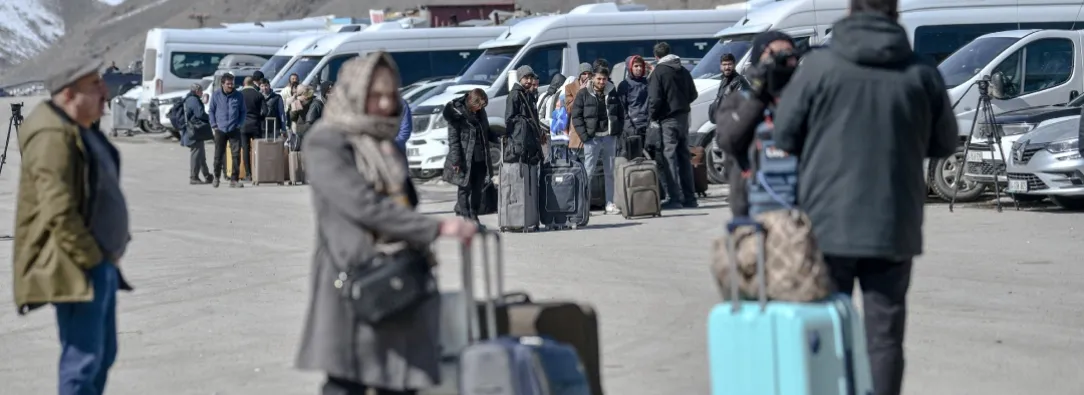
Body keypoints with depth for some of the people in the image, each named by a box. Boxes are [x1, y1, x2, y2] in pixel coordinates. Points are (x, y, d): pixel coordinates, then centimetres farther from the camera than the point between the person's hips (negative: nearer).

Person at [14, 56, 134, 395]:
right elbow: (60, 213, -23)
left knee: (103, 356, 15)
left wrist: (117, 244, 12)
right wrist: (92, 259, -16)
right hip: (74, 267, -11)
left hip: (100, 263, 11)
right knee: (82, 361, -9)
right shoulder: (53, 136, -18)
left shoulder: (85, 131, 14)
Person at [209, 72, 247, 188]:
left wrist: (239, 124, 0)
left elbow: (243, 111, 9)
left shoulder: (239, 96, 1)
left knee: (236, 155, -7)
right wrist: (214, 125, 3)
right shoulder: (216, 96, 2)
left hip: (234, 130, 0)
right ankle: (217, 177, 26)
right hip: (220, 130, 0)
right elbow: (211, 111, 10)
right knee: (218, 156, 6)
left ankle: (234, 180, -2)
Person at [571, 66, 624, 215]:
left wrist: (618, 131, 4)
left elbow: (621, 114, 17)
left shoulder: (612, 94, 10)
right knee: (588, 172, -7)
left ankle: (610, 204, 14)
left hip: (609, 137, 4)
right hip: (592, 138, -4)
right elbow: (576, 116, -4)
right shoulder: (583, 95, 0)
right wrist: (584, 135, -11)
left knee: (610, 172, 8)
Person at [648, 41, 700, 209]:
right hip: (683, 116, 7)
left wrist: (653, 116, -2)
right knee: (684, 156, 12)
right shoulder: (683, 71, 11)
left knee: (669, 157, -6)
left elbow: (655, 99, -16)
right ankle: (689, 198, 13)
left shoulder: (658, 72, -10)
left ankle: (675, 198, -12)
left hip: (668, 119, -7)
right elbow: (693, 94, 15)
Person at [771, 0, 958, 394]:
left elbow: (782, 138, -2)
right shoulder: (921, 72, -1)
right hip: (894, 228, 1)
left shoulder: (819, 66, -6)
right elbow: (944, 144, 10)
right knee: (884, 337, 7)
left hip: (827, 224, -1)